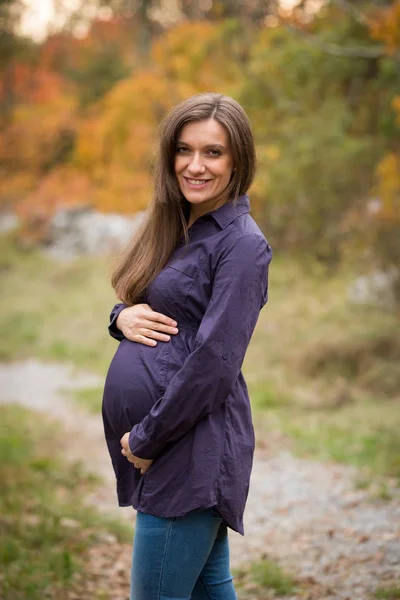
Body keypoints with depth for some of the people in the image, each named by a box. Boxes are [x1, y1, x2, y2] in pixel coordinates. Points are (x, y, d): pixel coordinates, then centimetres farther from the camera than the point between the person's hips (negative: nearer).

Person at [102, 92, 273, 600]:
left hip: (192, 450, -8)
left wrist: (146, 439, -13)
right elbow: (138, 304, 21)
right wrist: (123, 316, -3)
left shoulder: (241, 243, -13)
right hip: (162, 446, 8)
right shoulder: (175, 228, 12)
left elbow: (213, 363, -18)